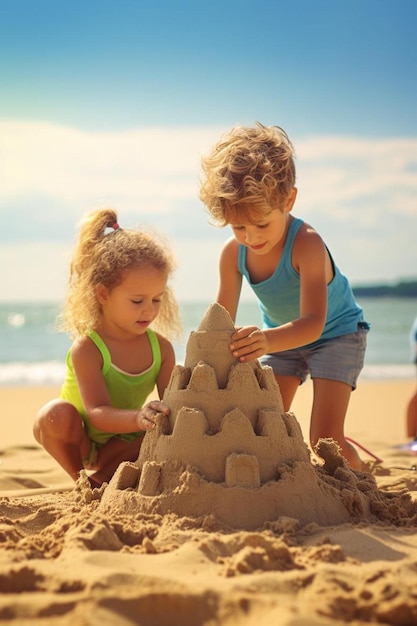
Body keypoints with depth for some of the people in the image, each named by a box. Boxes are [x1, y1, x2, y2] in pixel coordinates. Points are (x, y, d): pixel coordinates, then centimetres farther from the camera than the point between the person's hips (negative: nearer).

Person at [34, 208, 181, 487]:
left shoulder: (161, 348, -11)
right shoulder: (87, 349, -26)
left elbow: (171, 405, -14)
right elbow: (97, 413, -36)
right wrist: (138, 418, -56)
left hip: (122, 441, 4)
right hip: (80, 440, -4)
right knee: (56, 415, -35)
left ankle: (103, 473, -4)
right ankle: (82, 479, -7)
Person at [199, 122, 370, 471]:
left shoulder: (307, 245, -36)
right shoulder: (233, 253, -19)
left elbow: (313, 323, -44)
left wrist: (269, 340, -65)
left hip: (336, 334, -5)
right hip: (281, 336, 6)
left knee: (325, 440, -13)